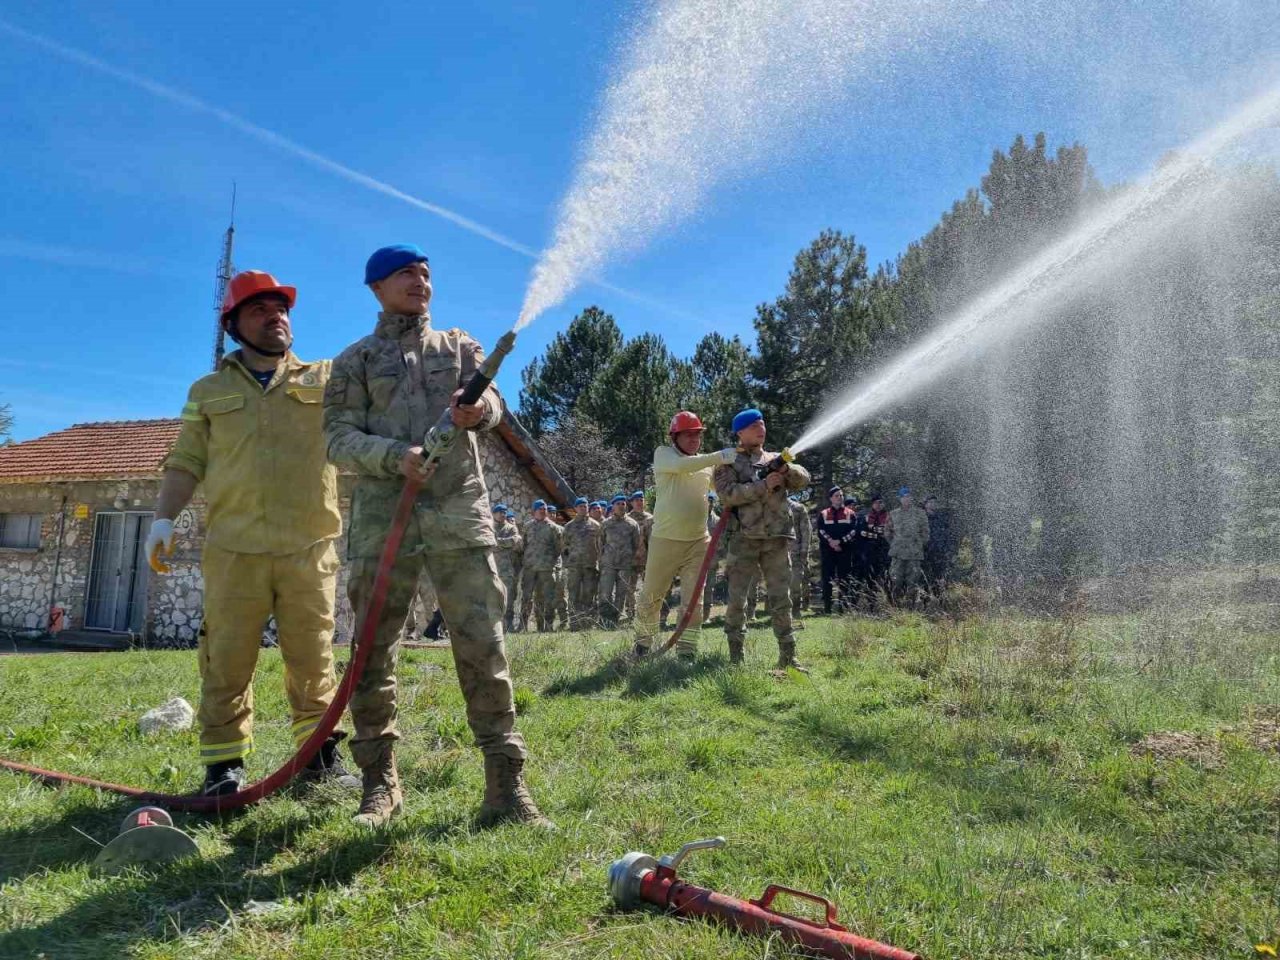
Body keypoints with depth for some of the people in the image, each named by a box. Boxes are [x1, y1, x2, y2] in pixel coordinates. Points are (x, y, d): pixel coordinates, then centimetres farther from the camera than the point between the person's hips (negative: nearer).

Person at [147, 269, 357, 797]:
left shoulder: (327, 379, 13)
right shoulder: (209, 391, 16)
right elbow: (186, 463, 13)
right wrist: (163, 518, 0)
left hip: (310, 549, 0)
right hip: (233, 550, 1)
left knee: (312, 658, 6)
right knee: (228, 660, 3)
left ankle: (321, 756, 16)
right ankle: (224, 765, 13)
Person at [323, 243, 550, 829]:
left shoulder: (459, 347, 19)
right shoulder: (355, 361, 13)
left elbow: (491, 401, 3)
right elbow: (338, 439, 2)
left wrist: (478, 410, -22)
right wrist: (394, 456, -17)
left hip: (460, 514, 0)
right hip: (382, 517, 0)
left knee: (483, 649, -5)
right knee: (373, 654, 4)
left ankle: (506, 787, 0)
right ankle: (380, 784, 18)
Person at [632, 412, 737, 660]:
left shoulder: (706, 463, 10)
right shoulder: (663, 454, -4)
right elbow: (682, 466, -25)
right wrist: (719, 456, -33)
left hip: (698, 542, 3)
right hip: (665, 541, -3)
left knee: (692, 601, 0)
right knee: (650, 597, 10)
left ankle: (686, 652, 7)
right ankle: (642, 642, 30)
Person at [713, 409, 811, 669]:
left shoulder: (775, 460, 17)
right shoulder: (727, 462, 4)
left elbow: (803, 480, 6)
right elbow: (727, 494, -12)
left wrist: (787, 469, -15)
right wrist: (763, 485, -18)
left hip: (778, 540, 3)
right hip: (744, 539, -3)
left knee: (781, 599, 4)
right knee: (736, 599, 1)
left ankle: (788, 657, 9)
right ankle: (735, 655, 12)